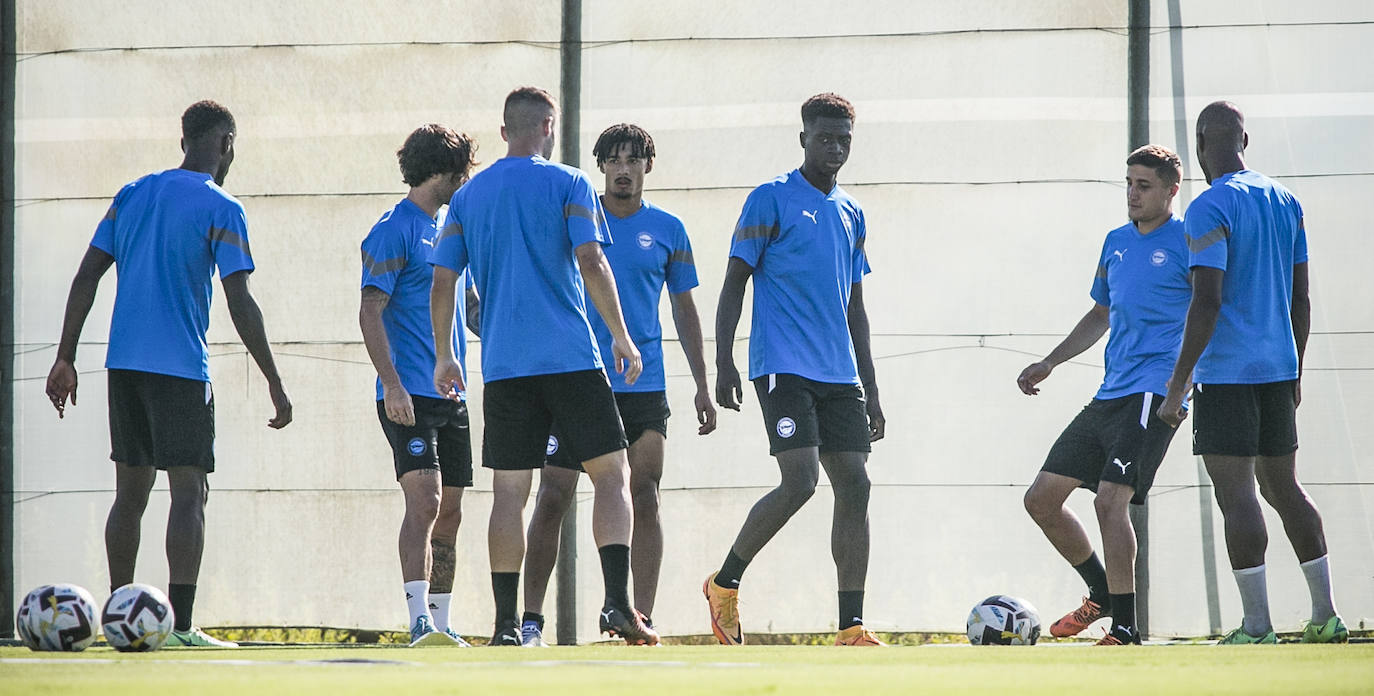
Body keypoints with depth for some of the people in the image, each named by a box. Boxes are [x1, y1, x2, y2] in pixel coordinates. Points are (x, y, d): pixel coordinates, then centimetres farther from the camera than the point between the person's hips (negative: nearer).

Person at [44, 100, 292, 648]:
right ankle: (180, 624, -15)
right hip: (181, 368, -6)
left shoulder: (132, 195, 13)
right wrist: (274, 384, -8)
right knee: (189, 491, -6)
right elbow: (240, 305, -11)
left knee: (130, 492, 13)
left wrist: (66, 358, 12)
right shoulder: (221, 209, -5)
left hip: (124, 365, 6)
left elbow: (86, 278, 9)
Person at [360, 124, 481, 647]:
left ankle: (440, 624, 15)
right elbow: (370, 312, -15)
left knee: (448, 513, 9)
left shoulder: (447, 229, 18)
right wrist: (392, 384, -23)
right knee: (424, 502, -19)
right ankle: (420, 623, -24)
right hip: (410, 396, -9)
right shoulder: (394, 231, -8)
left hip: (451, 396, 9)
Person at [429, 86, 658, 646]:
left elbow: (442, 285, 10)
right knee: (612, 474, 1)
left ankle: (506, 624, 1)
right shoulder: (568, 184, 1)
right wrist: (622, 336, -2)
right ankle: (618, 603, -13)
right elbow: (591, 263, -9)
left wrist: (443, 357, 20)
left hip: (503, 365, 3)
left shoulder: (467, 197, 12)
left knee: (509, 491, 5)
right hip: (571, 358, -3)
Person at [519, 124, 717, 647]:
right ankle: (530, 619, 5)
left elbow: (684, 311, 14)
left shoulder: (667, 230, 8)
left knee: (644, 500, -5)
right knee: (553, 497, -2)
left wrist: (701, 385, 9)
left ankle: (641, 619, -2)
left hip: (644, 387, 1)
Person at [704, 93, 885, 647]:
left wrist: (870, 390, 19)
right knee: (799, 481, -18)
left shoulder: (850, 213, 18)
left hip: (838, 373, 7)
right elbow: (734, 284, -3)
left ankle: (851, 628, -1)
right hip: (783, 367, -6)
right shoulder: (771, 200, -1)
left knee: (854, 486, -2)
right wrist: (724, 363, -13)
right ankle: (725, 583, 3)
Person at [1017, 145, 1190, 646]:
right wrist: (1050, 362, 24)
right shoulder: (1116, 242, 17)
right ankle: (1102, 595, 26)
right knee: (1041, 499, 8)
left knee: (1110, 501, -22)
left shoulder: (1188, 242, -5)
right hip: (1110, 394, 8)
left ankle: (1125, 629, -14)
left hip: (1154, 393, -8)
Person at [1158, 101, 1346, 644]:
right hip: (1277, 369, 7)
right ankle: (1325, 615, 13)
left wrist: (1177, 388, -16)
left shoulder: (1209, 210, -12)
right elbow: (1301, 298, 16)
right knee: (1284, 488, 14)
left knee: (1235, 495, -6)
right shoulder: (1285, 202, 12)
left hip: (1225, 372, -7)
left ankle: (1256, 626, -8)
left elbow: (1207, 302, -19)